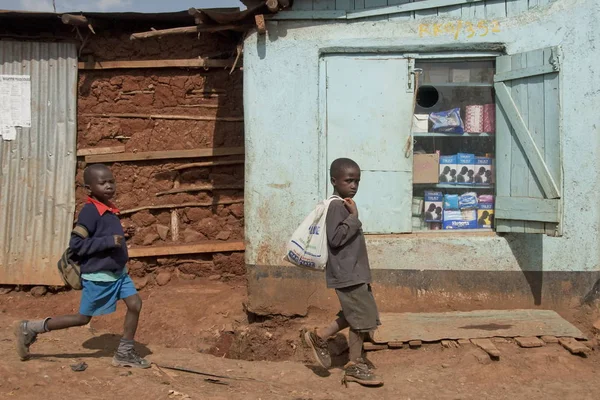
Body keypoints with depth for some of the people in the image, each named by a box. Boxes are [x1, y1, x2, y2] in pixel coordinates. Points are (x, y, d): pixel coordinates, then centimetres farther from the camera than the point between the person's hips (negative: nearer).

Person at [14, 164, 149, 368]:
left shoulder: (109, 209, 6)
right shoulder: (90, 211, -20)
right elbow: (76, 243, -24)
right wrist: (109, 241, -28)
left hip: (118, 271, 8)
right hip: (98, 276, -8)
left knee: (135, 304, 0)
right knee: (83, 318, 5)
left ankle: (124, 353, 14)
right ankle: (30, 328, 18)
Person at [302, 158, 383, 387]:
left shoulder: (345, 205, 15)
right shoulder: (337, 206, -16)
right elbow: (335, 238, -25)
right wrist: (354, 217, -22)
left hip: (354, 272, 10)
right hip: (347, 273, -10)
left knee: (355, 315, 18)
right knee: (362, 318, -2)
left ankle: (319, 336, 25)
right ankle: (354, 366, 10)